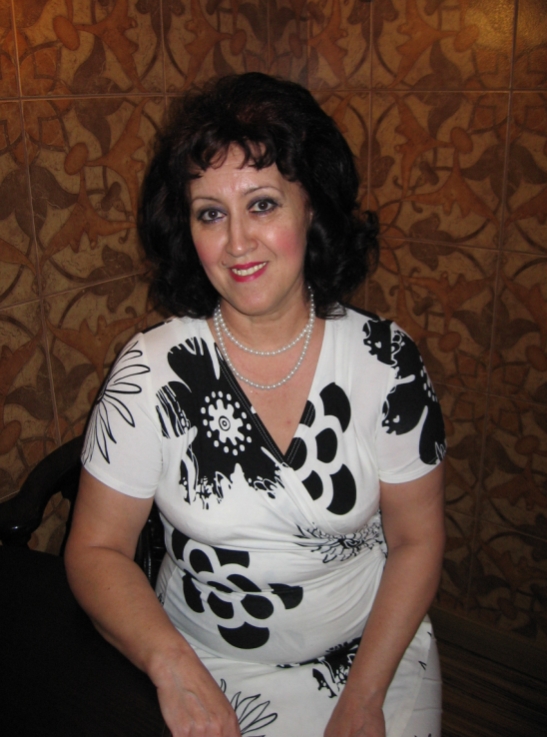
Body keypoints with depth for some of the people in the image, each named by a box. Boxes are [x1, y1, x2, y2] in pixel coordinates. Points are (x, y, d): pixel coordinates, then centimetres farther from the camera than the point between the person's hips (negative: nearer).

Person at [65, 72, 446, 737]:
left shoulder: (386, 361, -12)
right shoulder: (152, 370, -14)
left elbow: (416, 539, -4)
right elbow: (97, 548, -9)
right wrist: (172, 665, -24)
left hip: (372, 649, 1)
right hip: (206, 665, 0)